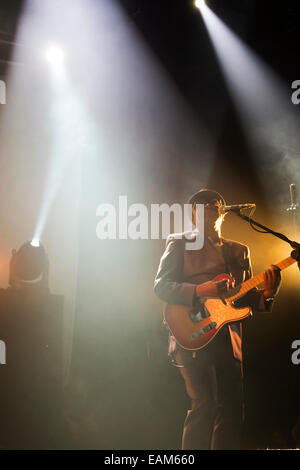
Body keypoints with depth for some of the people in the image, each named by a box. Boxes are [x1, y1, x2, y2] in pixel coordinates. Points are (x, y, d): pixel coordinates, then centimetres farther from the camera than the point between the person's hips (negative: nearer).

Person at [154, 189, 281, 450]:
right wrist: (200, 290, -18)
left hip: (229, 338, 5)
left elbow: (248, 297, 17)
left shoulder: (239, 250, 20)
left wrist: (267, 293, -5)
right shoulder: (180, 243, 6)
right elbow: (161, 285, -4)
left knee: (232, 409, 6)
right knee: (204, 404, -13)